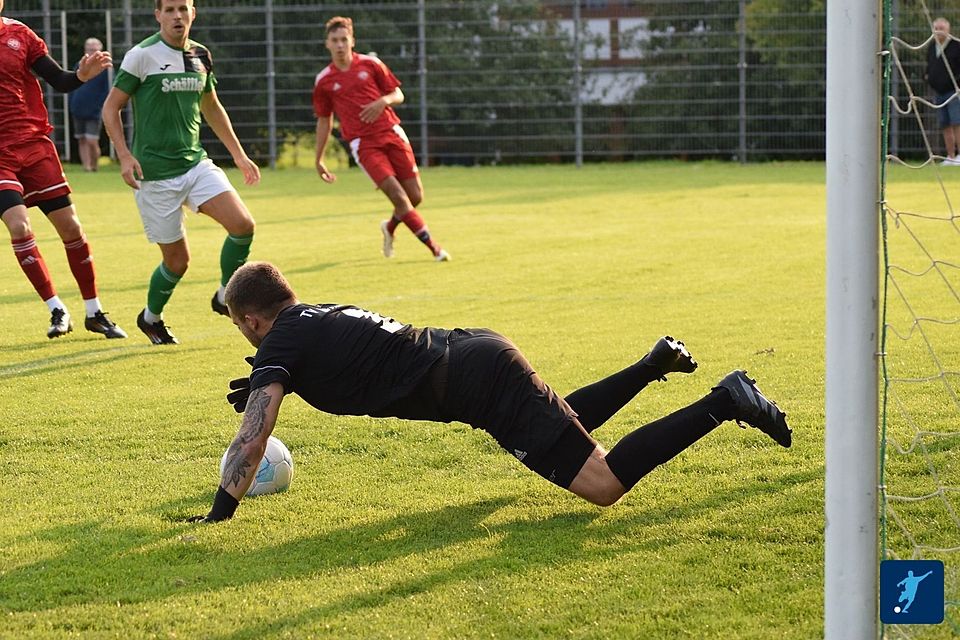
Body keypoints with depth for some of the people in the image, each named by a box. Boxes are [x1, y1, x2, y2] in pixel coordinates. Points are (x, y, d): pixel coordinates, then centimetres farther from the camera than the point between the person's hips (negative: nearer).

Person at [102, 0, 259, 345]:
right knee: (177, 259, 0)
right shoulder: (142, 55, -9)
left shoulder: (200, 56, 8)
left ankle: (224, 298, 9)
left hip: (195, 162, 5)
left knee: (243, 225, -14)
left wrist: (239, 155, 23)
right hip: (155, 172, -5)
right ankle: (150, 318, 28)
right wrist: (124, 155, -17)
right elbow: (111, 107, -5)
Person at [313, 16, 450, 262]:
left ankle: (390, 228, 32)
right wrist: (319, 160, 14)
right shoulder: (324, 81, 4)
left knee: (415, 196, 0)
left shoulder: (370, 64, 5)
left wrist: (384, 100, -14)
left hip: (391, 133, 2)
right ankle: (433, 247, -7)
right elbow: (324, 121, 14)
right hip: (363, 144, -2)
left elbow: (398, 95, 9)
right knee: (398, 196, -16)